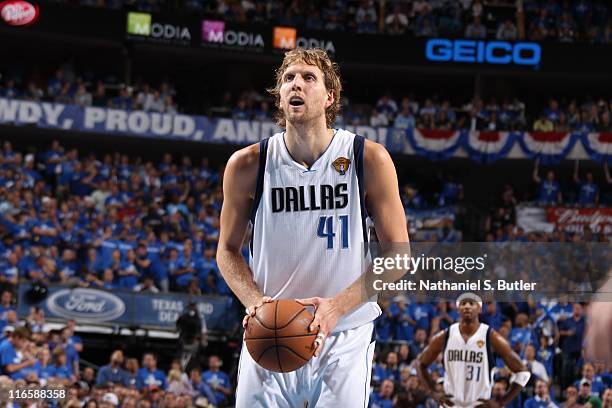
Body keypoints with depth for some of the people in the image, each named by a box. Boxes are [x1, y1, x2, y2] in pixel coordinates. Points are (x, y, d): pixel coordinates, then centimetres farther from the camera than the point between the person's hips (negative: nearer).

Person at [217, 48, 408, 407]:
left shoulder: (371, 160, -6)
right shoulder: (247, 165, -2)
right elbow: (228, 250, 8)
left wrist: (337, 306, -17)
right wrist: (254, 301, -11)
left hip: (346, 335, -1)